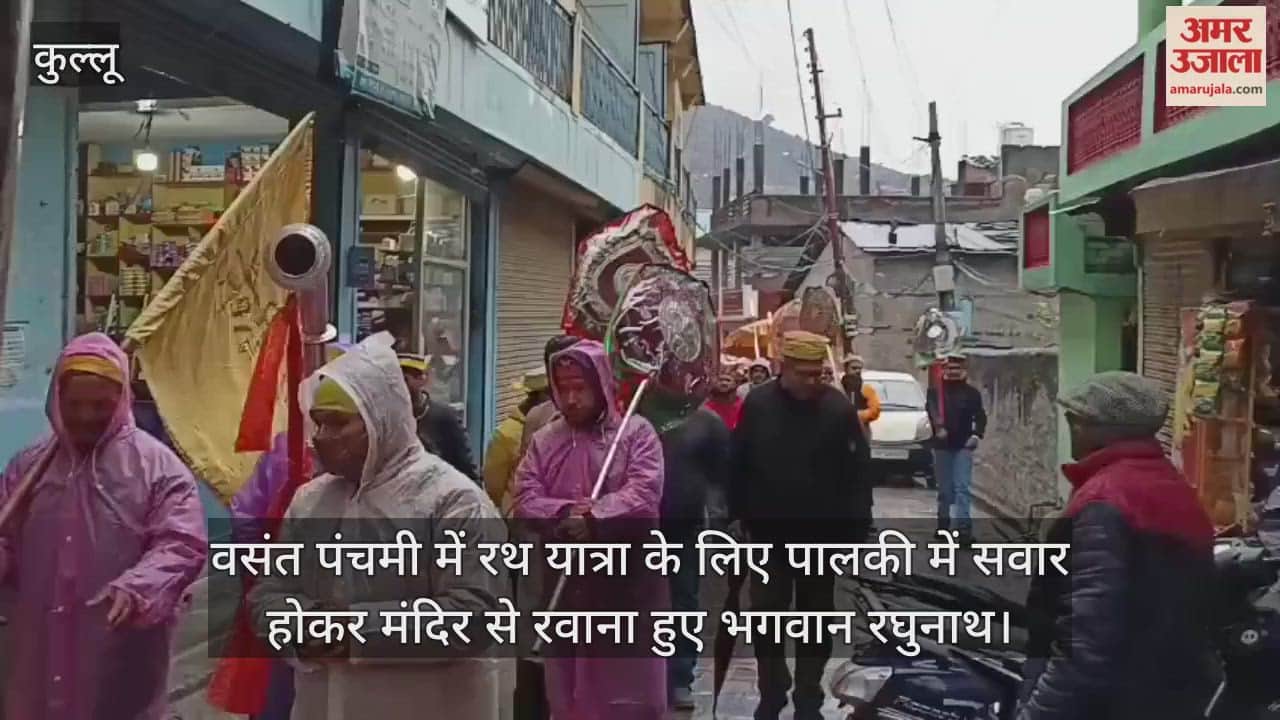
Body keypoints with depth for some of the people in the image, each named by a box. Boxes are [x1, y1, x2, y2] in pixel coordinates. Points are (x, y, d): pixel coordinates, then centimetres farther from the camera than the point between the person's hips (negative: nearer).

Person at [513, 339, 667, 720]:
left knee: (630, 688, 4)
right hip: (565, 581, 4)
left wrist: (592, 517, -25)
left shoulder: (636, 432, -3)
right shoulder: (544, 439, 8)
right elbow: (525, 499, -1)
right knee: (568, 688, 14)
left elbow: (644, 494, -16)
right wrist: (564, 512, -18)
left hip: (627, 578, -4)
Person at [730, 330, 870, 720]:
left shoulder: (839, 408, -9)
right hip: (769, 531, 1)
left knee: (816, 618, 10)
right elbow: (739, 464, 3)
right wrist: (737, 513, 2)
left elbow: (856, 474, -9)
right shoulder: (757, 404, -4)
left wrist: (856, 529, -11)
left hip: (822, 533, -1)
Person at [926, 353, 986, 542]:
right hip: (942, 445, 1)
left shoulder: (972, 393, 6)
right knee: (945, 488, 12)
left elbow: (980, 416, 3)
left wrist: (976, 434, -15)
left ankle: (964, 527, -14)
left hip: (963, 445, -1)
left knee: (963, 487, -9)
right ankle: (944, 522, 28)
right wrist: (937, 426, -31)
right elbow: (931, 411, -13)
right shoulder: (935, 391, 4)